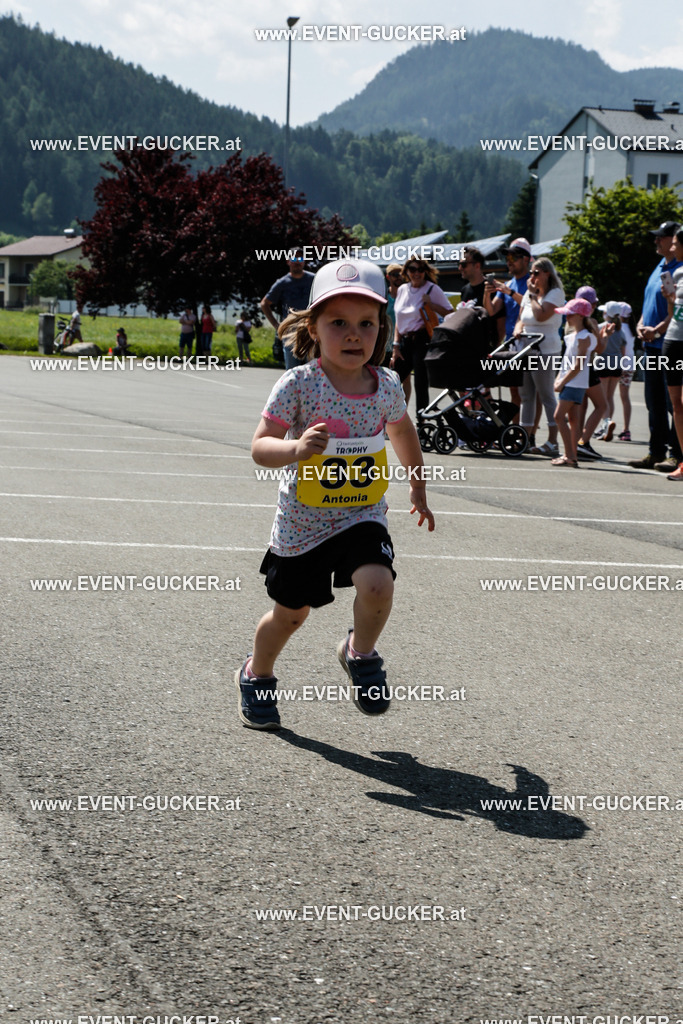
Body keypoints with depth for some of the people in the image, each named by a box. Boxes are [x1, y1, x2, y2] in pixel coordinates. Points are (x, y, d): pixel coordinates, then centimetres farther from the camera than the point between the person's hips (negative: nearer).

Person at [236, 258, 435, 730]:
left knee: (376, 583, -24)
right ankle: (257, 675, 43)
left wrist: (419, 489, 24)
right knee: (290, 612, 13)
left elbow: (402, 430, 16)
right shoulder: (298, 384, -18)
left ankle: (361, 655, 7)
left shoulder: (386, 386, -5)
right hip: (302, 520, -2)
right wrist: (296, 448, -42)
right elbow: (261, 446, -22)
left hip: (362, 516, 2)